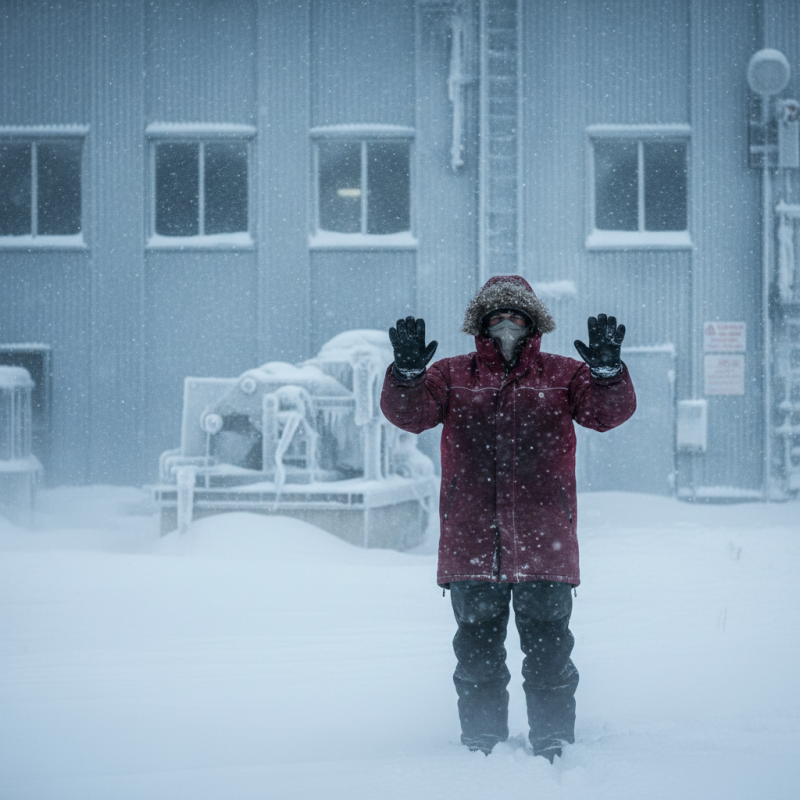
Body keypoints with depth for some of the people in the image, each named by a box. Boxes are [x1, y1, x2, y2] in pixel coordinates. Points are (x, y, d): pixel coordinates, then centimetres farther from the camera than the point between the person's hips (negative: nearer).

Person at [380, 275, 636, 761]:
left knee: (548, 654, 4)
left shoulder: (562, 375, 8)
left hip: (544, 547, -1)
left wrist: (607, 371, -25)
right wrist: (408, 372, -24)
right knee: (477, 655, 8)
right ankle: (482, 749, 19)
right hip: (472, 545, 1)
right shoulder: (452, 375, 9)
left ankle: (554, 749, 14)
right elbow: (408, 412, -4)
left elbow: (610, 411, -6)